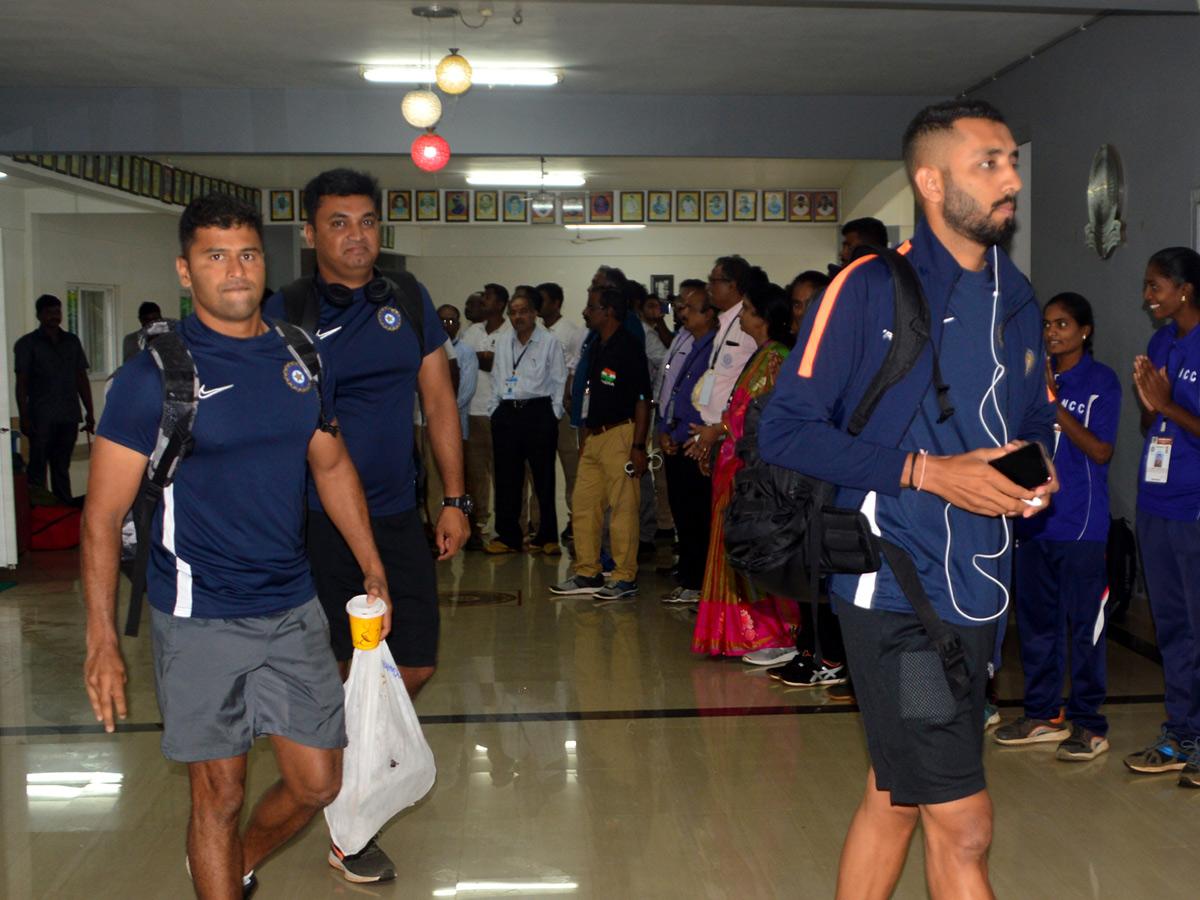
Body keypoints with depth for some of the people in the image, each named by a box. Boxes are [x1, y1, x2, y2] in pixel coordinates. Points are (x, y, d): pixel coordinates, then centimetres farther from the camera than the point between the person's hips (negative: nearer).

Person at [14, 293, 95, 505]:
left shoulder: (72, 341, 15)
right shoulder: (27, 344, 3)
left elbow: (82, 378, 16)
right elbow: (22, 382, -1)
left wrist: (89, 411, 11)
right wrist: (23, 416, -9)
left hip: (69, 415, 4)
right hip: (41, 417, -4)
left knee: (62, 465, 9)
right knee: (37, 465, -4)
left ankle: (66, 505, 13)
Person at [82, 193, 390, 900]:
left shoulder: (302, 361, 4)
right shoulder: (153, 376, -10)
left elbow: (333, 467, 18)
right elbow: (104, 516, -8)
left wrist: (373, 570, 16)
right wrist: (103, 643, -12)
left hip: (294, 609, 5)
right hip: (200, 621, -4)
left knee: (317, 785, 11)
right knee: (220, 795, 5)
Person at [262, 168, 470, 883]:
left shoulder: (410, 303, 7)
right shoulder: (283, 314, -4)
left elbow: (439, 401, 10)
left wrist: (456, 499, 6)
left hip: (399, 519, 4)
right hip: (316, 522, -3)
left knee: (416, 664, 5)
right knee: (350, 668, 4)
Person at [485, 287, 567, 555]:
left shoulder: (550, 342, 2)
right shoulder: (503, 344, 16)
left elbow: (559, 382, 1)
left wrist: (552, 417, -6)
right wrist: (495, 412, 11)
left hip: (538, 413, -4)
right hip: (507, 414, 4)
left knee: (544, 478, -2)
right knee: (506, 478, 3)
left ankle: (547, 537, 6)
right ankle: (507, 537, 10)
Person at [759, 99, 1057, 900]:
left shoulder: (1018, 303, 13)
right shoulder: (871, 288, -9)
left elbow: (1038, 426, 25)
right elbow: (785, 428, -13)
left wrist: (1040, 477, 2)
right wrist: (924, 470, -19)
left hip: (978, 592, 7)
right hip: (897, 588, -7)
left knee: (896, 797, 18)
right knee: (962, 825, -3)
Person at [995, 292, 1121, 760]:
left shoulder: (1101, 380, -3)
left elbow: (1100, 451, -11)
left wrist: (1053, 402, -17)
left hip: (1080, 523, -5)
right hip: (1034, 515, 6)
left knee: (1083, 625, -1)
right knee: (1035, 620, 11)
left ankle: (1088, 725, 9)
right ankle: (1042, 716, 23)